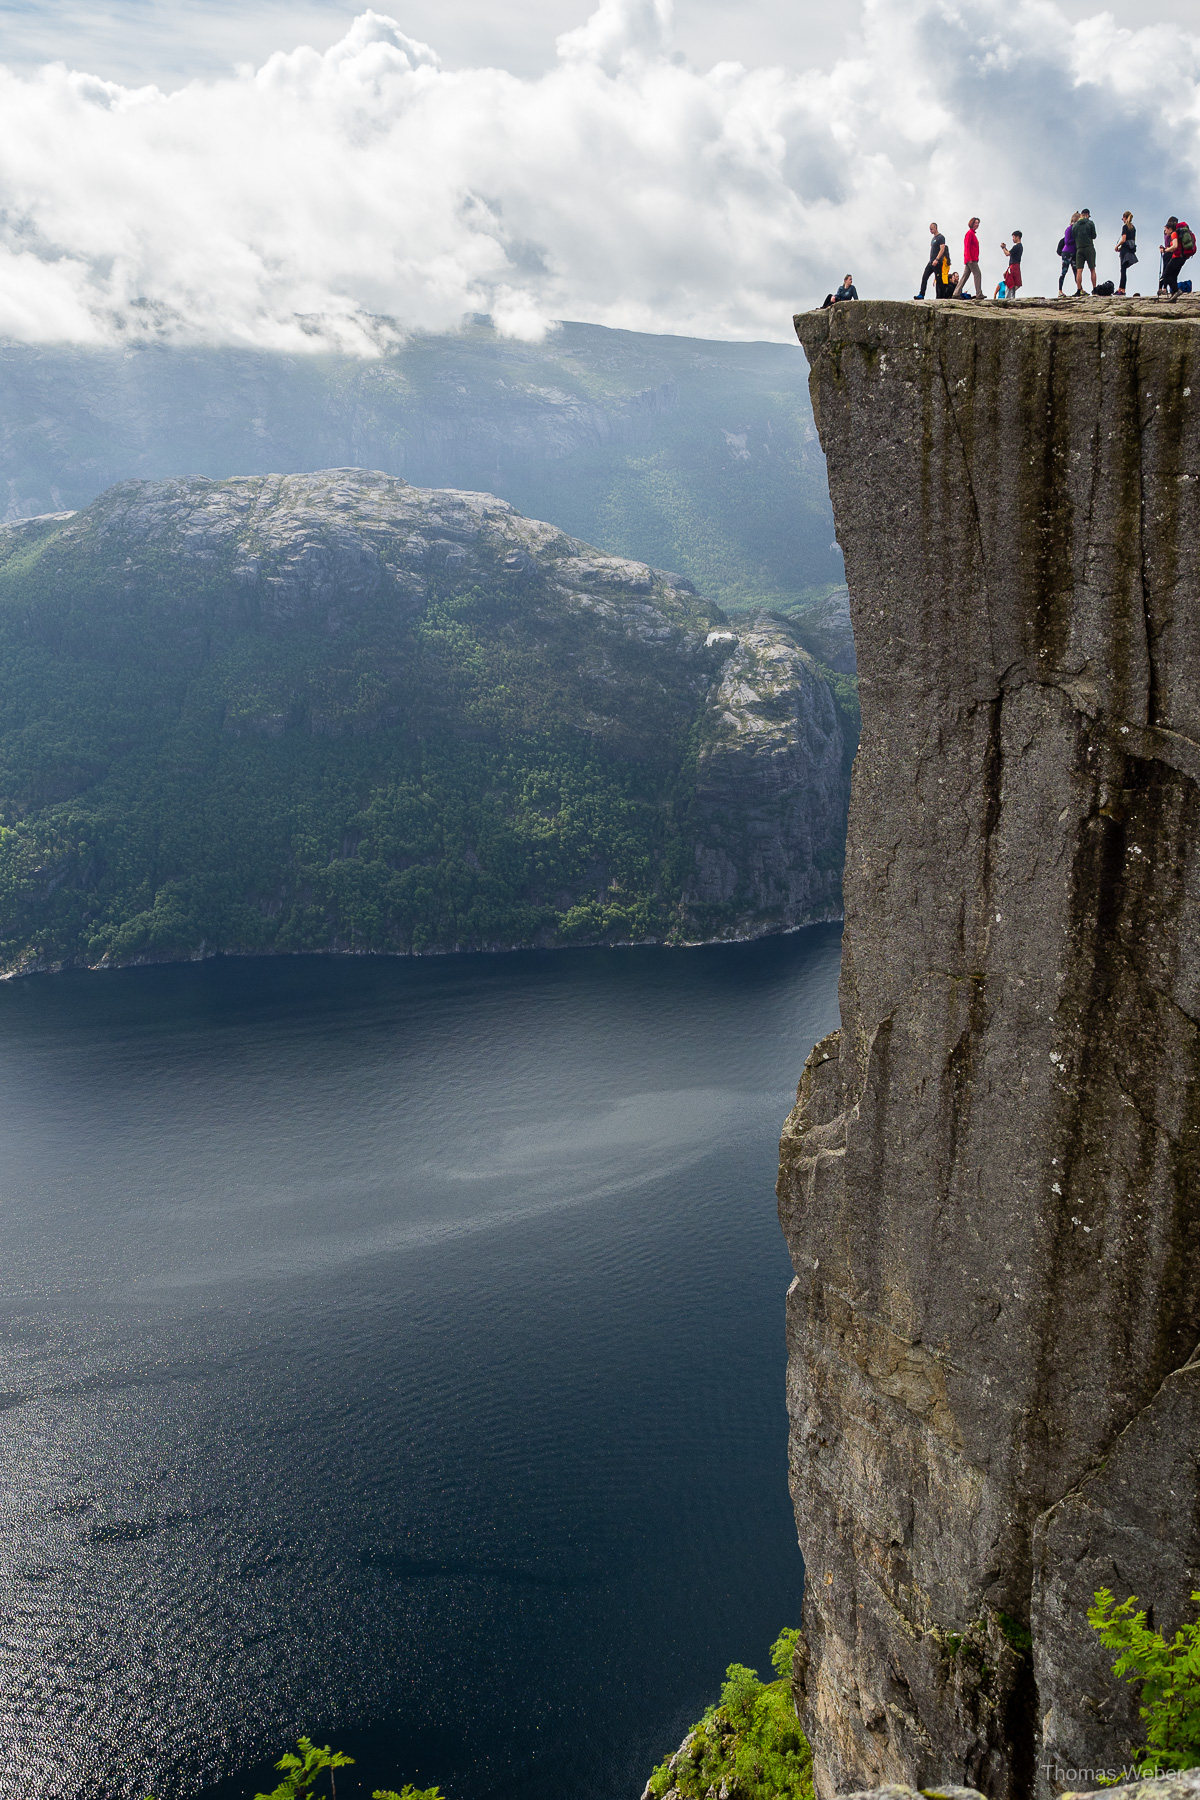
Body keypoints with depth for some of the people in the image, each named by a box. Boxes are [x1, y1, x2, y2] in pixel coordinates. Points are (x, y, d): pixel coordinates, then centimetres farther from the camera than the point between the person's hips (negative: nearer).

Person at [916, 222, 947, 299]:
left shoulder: (940, 237, -8)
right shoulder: (933, 238, 19)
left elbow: (942, 249, -17)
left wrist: (937, 260, -25)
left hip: (937, 263, -9)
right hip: (931, 262, 9)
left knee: (938, 280, -5)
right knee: (924, 278, 0)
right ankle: (921, 295, -3)